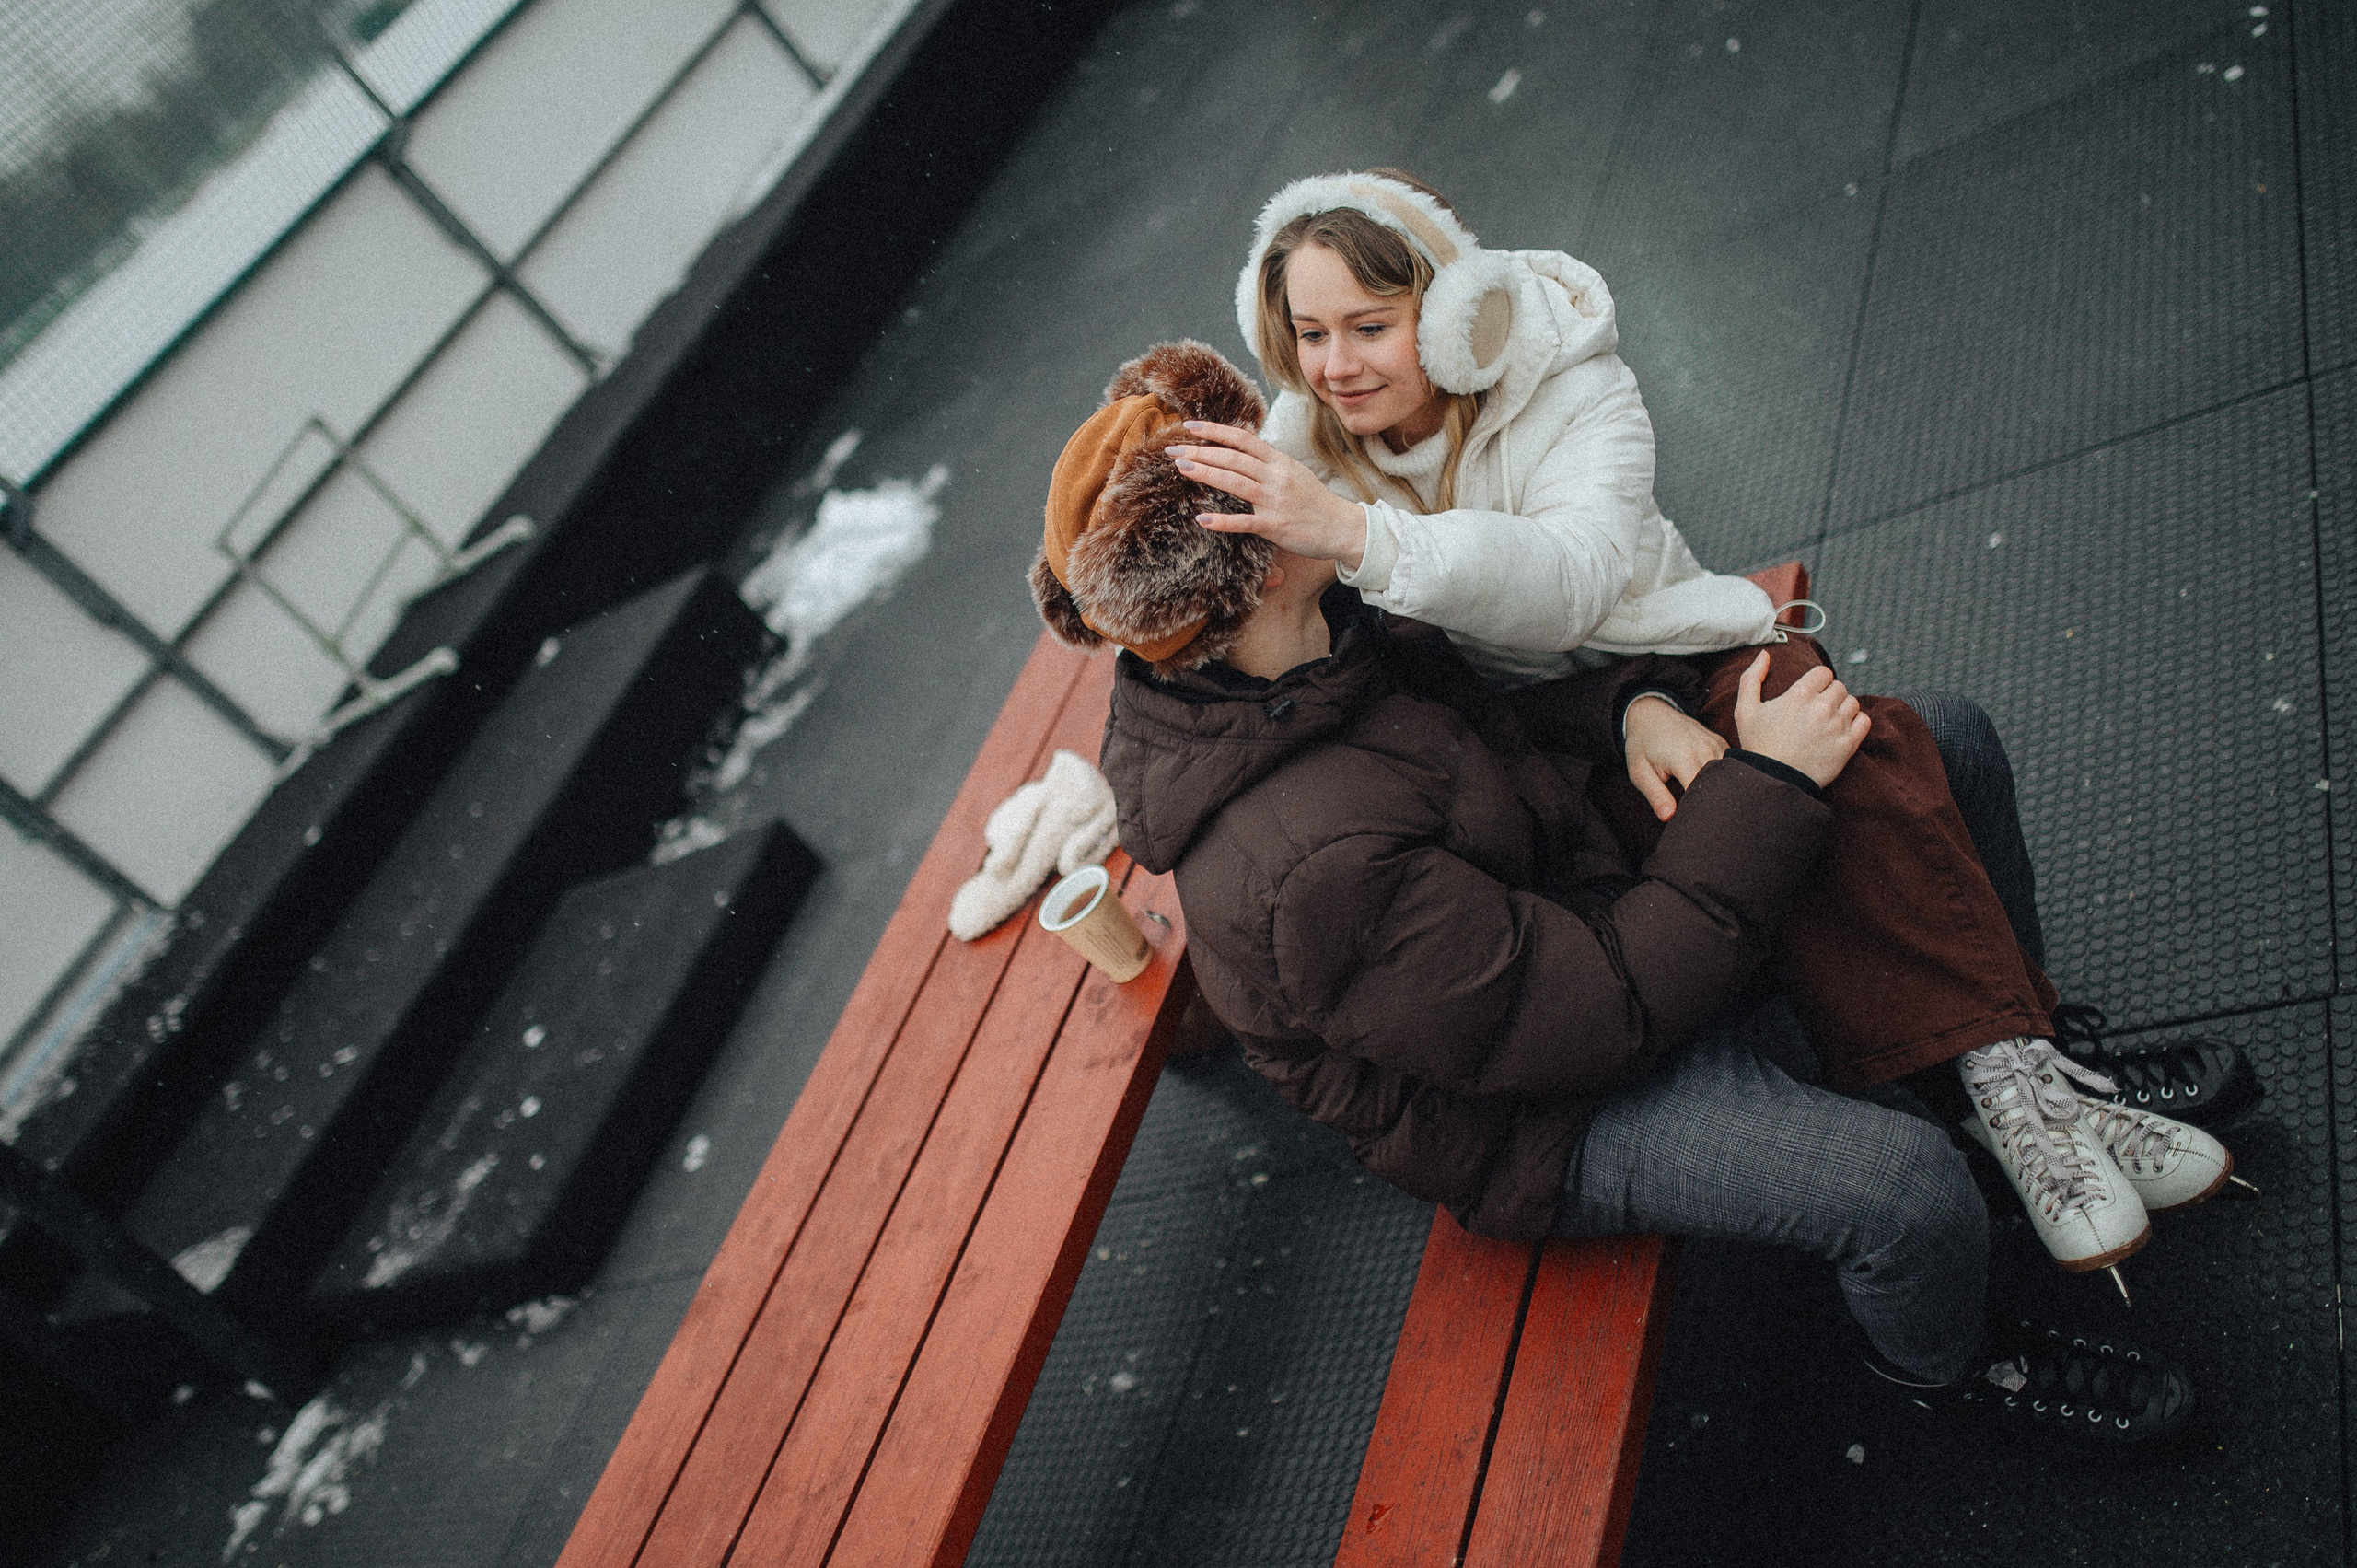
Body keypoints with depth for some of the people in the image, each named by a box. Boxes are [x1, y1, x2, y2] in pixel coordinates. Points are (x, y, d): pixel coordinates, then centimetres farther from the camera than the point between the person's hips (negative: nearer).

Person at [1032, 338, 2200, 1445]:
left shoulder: (1318, 635, -11)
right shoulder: (1307, 872, -39)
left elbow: (1490, 726, 6)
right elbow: (1611, 1006, -30)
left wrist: (1634, 706, -14)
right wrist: (1765, 786, -24)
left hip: (1577, 878, 9)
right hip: (1534, 1111, -8)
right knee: (1913, 1186, -23)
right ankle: (1937, 1361, 16)